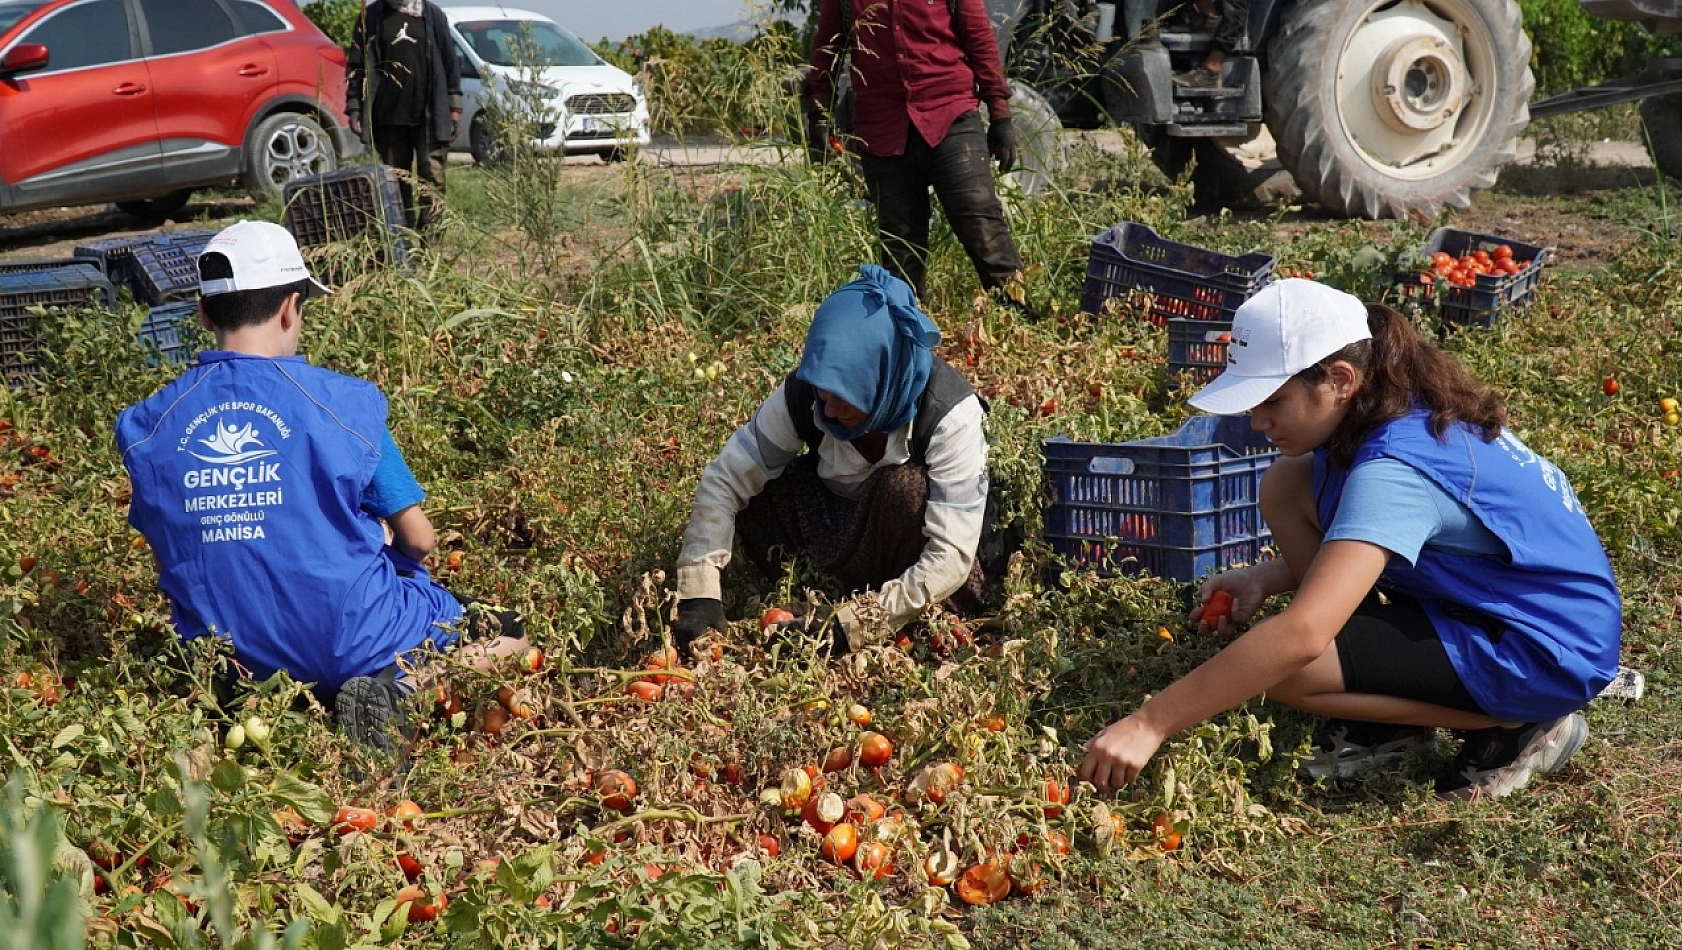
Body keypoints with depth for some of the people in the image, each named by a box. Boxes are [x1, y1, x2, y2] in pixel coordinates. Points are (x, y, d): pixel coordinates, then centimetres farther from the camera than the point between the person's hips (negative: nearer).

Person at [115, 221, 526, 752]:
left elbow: (170, 554, 8)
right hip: (350, 642, -5)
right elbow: (418, 540, -4)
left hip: (228, 662, 5)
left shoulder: (145, 426, -3)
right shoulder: (344, 402, -13)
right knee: (506, 634, 18)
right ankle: (400, 685, -9)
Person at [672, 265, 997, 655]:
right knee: (757, 483, -22)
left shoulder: (950, 413, -31)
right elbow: (723, 480, -19)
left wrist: (857, 624, -40)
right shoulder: (801, 395, -21)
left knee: (904, 484, -35)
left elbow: (952, 556, -34)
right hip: (847, 533, 4)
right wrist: (699, 593, -30)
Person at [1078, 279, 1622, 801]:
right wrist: (1266, 578, -5)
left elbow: (1302, 634, -41)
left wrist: (1149, 724, -38)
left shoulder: (1396, 469, -30)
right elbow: (1355, 542, 15)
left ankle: (1517, 726, -5)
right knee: (1286, 487, -1)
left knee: (1278, 667, -23)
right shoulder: (1411, 408, -3)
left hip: (1550, 652, -9)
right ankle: (1394, 709, 7)